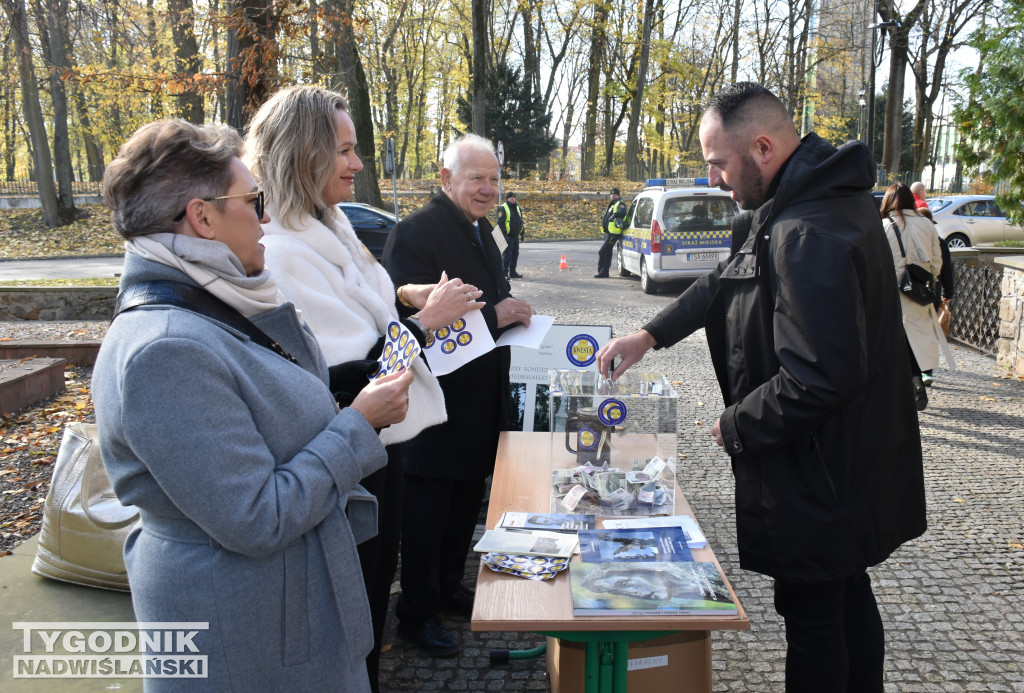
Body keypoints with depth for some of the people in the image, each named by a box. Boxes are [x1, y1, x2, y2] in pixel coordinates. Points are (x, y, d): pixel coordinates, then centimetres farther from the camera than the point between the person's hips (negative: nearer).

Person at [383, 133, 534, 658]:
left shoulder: (480, 228, 14)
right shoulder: (415, 232, -17)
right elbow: (412, 317, -25)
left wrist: (511, 310, 4)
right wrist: (491, 315, -28)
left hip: (480, 399, 9)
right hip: (439, 402, -9)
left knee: (466, 500, 20)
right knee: (428, 509, 5)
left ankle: (449, 587, 39)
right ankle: (417, 613, 21)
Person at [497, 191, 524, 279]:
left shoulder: (517, 208, 16)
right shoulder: (503, 208, -6)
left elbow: (521, 221, 22)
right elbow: (500, 223, -12)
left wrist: (522, 233, 16)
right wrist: (504, 235, -20)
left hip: (515, 235, 7)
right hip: (507, 236, -7)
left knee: (515, 254, 10)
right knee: (506, 255, -7)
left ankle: (512, 272, 18)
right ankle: (504, 273, -4)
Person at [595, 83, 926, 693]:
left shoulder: (809, 237, -29)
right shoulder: (808, 198, 5)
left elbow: (817, 380, -32)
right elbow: (732, 279, 15)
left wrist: (736, 426, -15)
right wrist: (650, 335, 10)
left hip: (822, 476, -10)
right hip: (855, 460, 10)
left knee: (813, 616, 8)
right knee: (848, 596, 25)